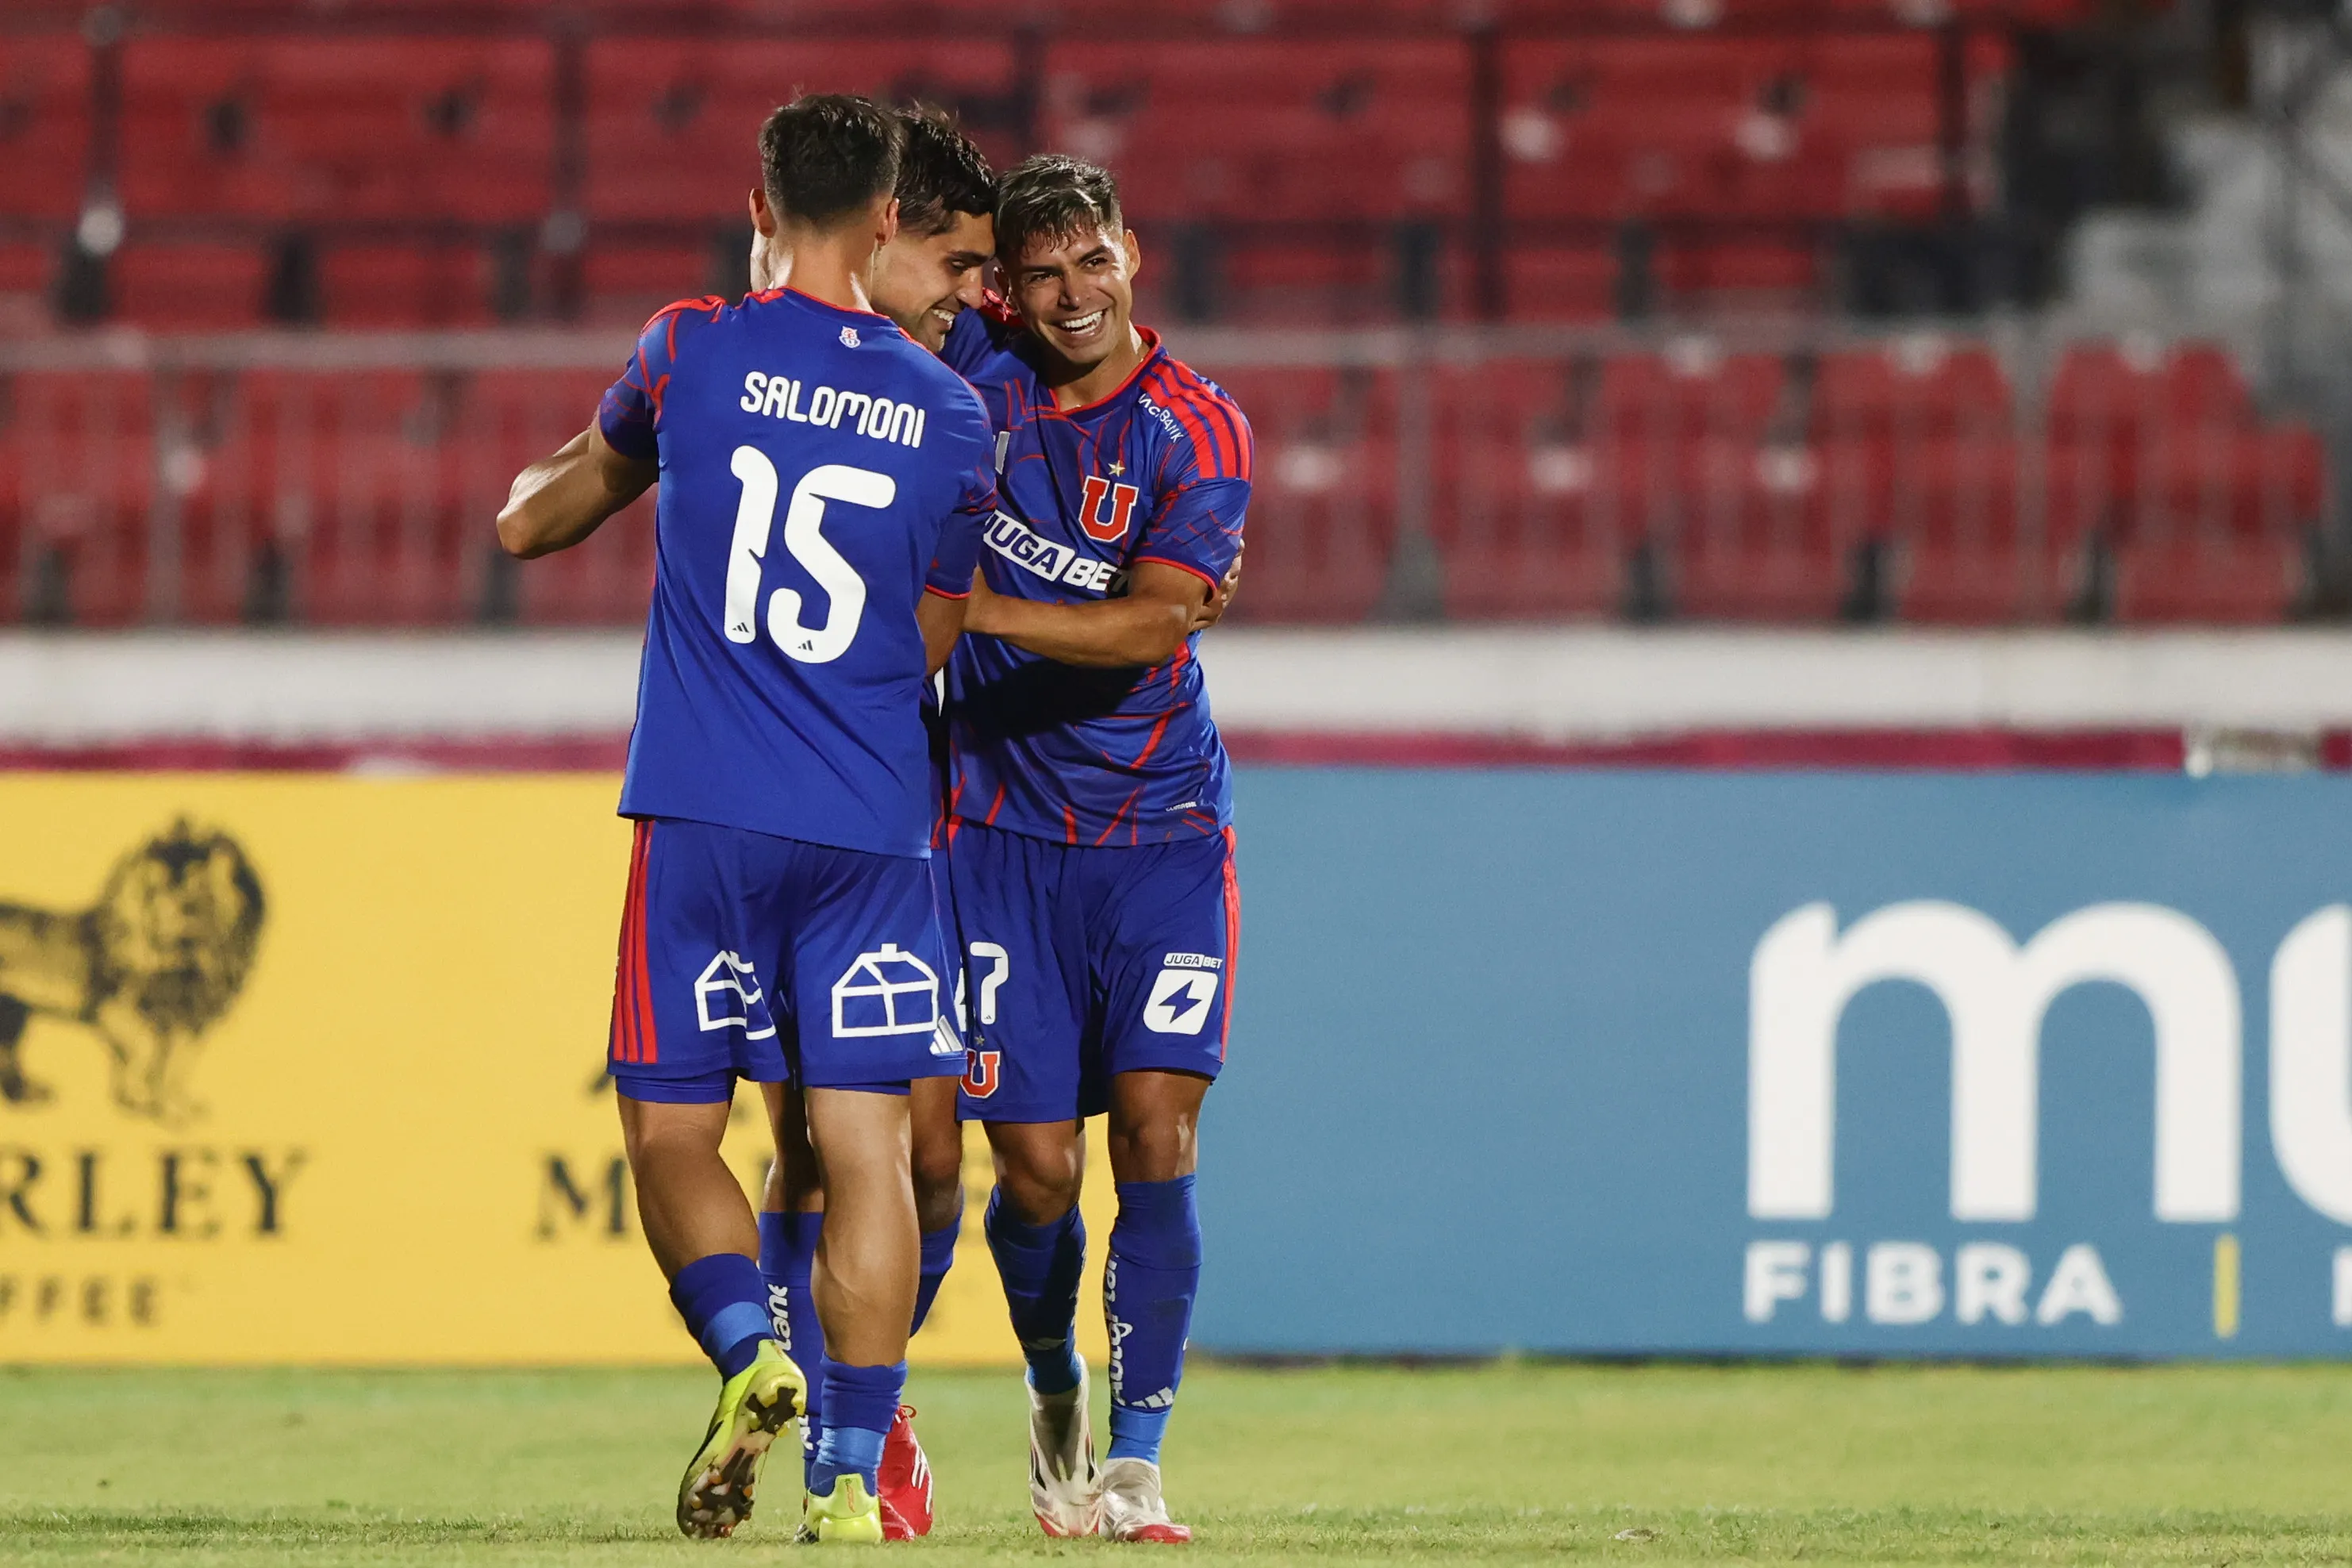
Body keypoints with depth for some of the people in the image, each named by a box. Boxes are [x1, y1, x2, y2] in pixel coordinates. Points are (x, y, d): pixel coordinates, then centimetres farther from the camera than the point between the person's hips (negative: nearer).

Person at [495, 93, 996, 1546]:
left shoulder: (692, 354, 0)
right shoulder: (952, 416, 5)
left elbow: (531, 519, 17)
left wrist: (566, 473, 38)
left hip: (703, 816, -1)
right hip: (874, 822, 1)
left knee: (673, 1129, 8)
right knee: (866, 1145, 2)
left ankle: (748, 1352, -16)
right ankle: (852, 1471, -4)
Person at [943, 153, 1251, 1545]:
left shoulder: (1198, 430, -7)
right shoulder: (978, 386, 2)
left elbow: (1151, 623, -17)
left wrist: (972, 607, -24)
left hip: (1164, 827, -2)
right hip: (1007, 829, 2)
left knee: (1157, 1134, -14)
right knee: (1038, 1167, -3)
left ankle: (1136, 1462, -9)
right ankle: (1054, 1381, 27)